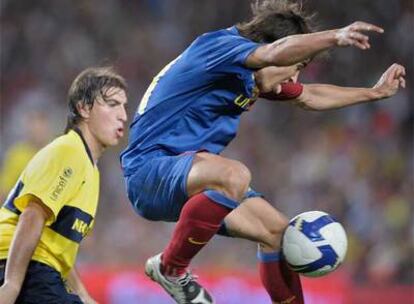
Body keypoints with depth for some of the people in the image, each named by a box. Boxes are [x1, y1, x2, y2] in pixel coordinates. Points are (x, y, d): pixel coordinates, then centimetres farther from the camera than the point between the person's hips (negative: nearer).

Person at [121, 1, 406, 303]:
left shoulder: (255, 76, 13)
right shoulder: (218, 46, -16)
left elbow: (309, 96, 31)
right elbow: (276, 51, -37)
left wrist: (374, 92, 33)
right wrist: (335, 37, -42)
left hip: (188, 182, 10)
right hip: (149, 169, -10)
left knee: (276, 229, 9)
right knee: (234, 175, -36)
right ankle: (171, 267, -21)